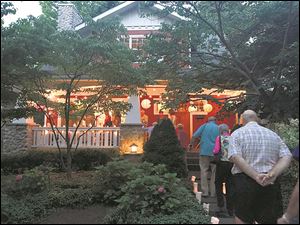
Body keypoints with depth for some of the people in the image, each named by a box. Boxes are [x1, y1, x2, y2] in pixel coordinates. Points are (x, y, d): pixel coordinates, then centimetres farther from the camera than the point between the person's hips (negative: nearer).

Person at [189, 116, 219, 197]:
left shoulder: (204, 126, 4)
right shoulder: (218, 128, 7)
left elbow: (194, 136, -4)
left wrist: (191, 144, 8)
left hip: (204, 151, -1)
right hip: (215, 153, 1)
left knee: (204, 171, 5)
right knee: (214, 172, 9)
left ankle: (205, 192, 4)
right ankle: (213, 192, 12)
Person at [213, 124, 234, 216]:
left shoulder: (219, 138, -5)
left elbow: (216, 151, -15)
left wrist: (214, 152, 7)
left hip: (222, 163, -3)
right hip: (232, 163, 3)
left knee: (218, 184, 13)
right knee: (230, 186, 10)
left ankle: (221, 206, 9)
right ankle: (230, 209, 14)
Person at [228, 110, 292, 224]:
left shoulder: (237, 134, 1)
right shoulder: (273, 134, 13)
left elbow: (236, 158, -15)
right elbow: (286, 157, 1)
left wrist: (256, 176, -18)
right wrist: (272, 174, -13)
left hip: (245, 180, -3)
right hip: (271, 183, 3)